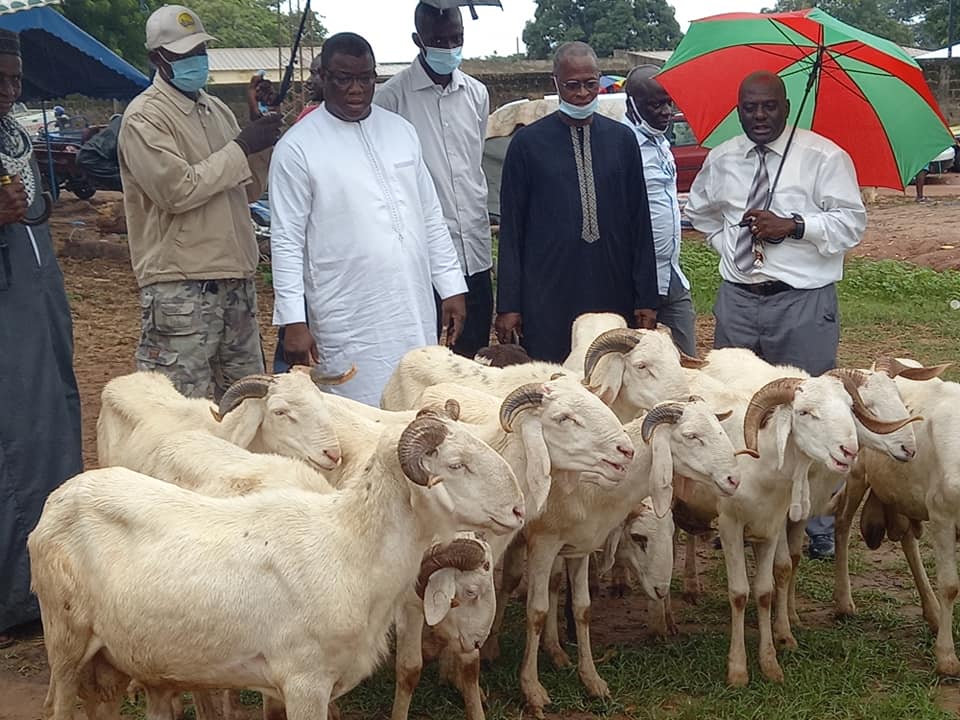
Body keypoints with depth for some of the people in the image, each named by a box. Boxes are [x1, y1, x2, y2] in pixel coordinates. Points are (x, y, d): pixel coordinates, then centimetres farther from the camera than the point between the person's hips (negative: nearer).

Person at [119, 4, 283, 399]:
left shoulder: (217, 110, 14)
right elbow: (177, 190, -20)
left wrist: (263, 144, 0)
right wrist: (241, 147, -14)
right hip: (181, 288, -8)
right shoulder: (144, 117, -9)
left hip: (235, 278, 8)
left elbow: (246, 191, 17)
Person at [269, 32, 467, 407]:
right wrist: (293, 321, -12)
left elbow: (431, 217, 14)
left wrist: (452, 287, 10)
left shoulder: (401, 130, 10)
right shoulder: (297, 147, -5)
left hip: (416, 313, 5)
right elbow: (287, 240, -6)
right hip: (351, 325, -5)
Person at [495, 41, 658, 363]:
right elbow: (511, 229, 2)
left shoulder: (622, 139, 8)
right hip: (547, 299, -2)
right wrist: (508, 305, -2)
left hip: (613, 296, 2)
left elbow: (640, 222, 9)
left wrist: (646, 299, 5)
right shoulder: (527, 143, 2)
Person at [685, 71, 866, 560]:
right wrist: (726, 241, 12)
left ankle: (819, 529, 9)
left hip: (803, 303, -4)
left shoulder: (824, 157, -5)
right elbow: (699, 211, 29)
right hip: (738, 300, 5)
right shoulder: (720, 160, 11)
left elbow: (851, 222, -8)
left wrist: (792, 226, -19)